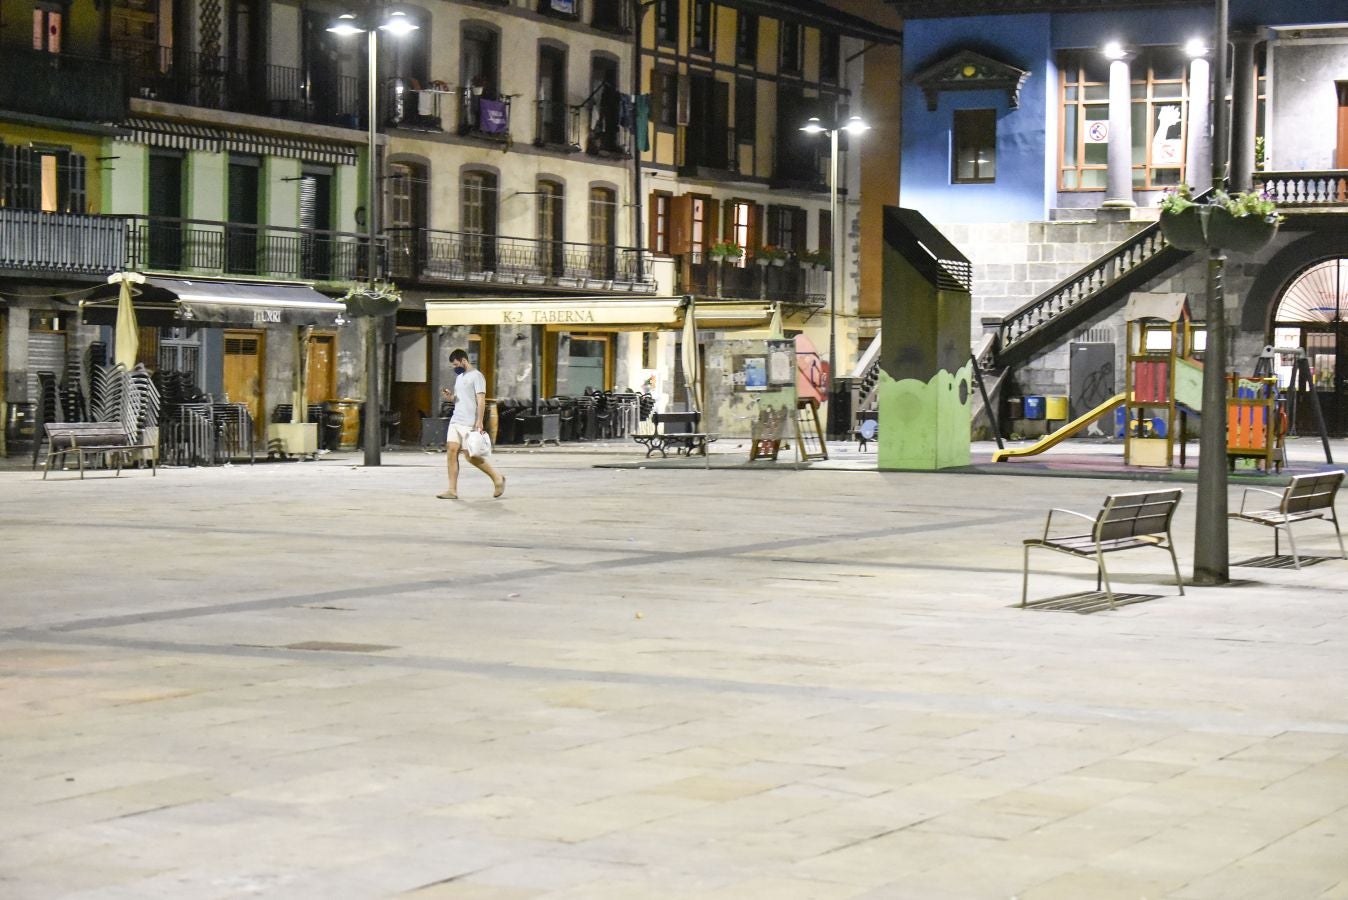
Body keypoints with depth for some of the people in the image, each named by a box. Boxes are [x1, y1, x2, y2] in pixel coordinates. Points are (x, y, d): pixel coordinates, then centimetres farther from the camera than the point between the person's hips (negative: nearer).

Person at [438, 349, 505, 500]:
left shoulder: (476, 376, -8)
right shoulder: (459, 377, 19)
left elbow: (481, 400, -14)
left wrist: (479, 422, -21)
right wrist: (449, 396, 5)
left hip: (469, 424, -8)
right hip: (455, 422, 8)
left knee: (471, 456, -6)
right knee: (451, 452, -3)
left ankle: (497, 479, 11)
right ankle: (452, 490, -3)